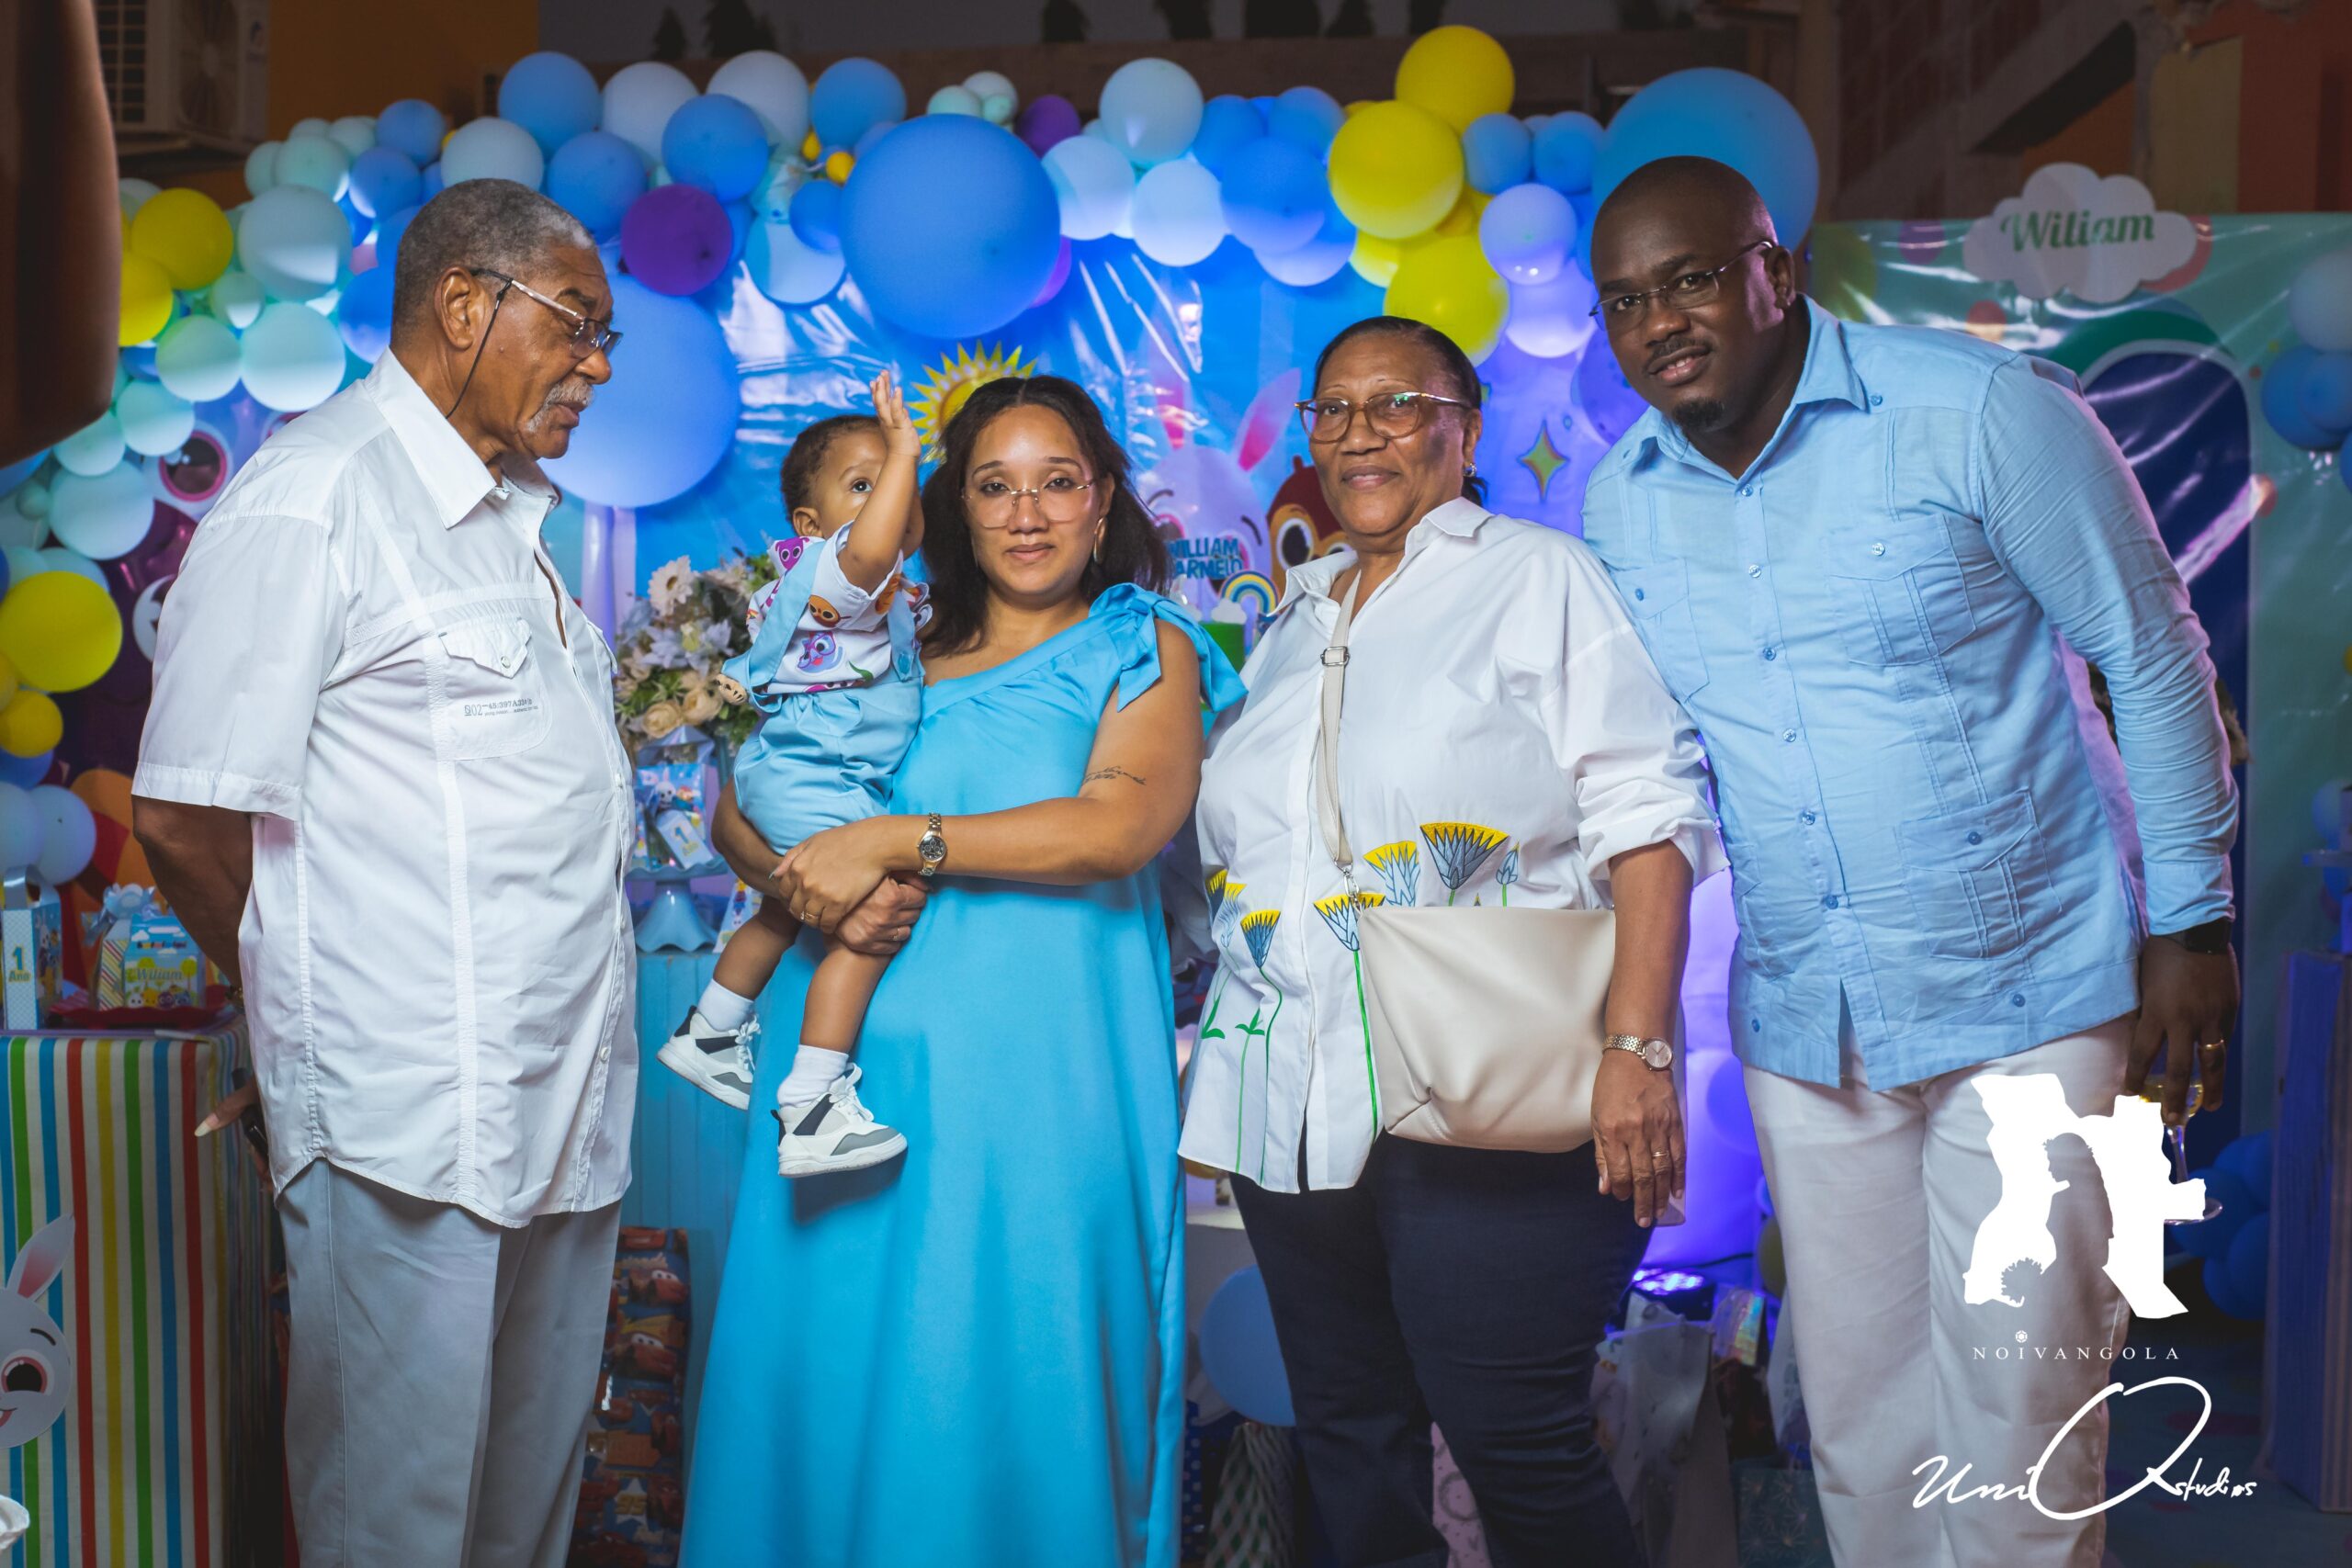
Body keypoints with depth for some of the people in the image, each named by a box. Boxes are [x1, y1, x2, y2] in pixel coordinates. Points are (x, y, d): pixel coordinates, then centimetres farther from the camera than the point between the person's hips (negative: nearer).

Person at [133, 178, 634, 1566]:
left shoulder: (520, 514, 17)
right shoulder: (309, 501, -11)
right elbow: (190, 819, -12)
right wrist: (317, 1011, -1)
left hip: (569, 1095, 8)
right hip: (411, 1123, -8)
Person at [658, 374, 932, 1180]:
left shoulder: (900, 593, 14)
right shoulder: (830, 571, -18)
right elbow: (870, 549, -43)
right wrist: (902, 451, -37)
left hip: (817, 781, 11)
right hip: (807, 781, -11)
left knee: (793, 907, 28)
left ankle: (709, 1030, 50)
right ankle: (808, 1107, -17)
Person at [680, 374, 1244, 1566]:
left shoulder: (1141, 648, 5)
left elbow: (1123, 823, -12)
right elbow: (738, 807, 13)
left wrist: (894, 841, -15)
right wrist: (808, 878, -10)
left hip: (1036, 1080, -3)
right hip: (854, 1058, 4)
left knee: (1005, 1371, 1)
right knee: (833, 1368, 7)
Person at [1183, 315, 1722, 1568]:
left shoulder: (1541, 578, 2)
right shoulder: (1289, 626, 20)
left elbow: (1643, 816, -7)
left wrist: (1639, 1047, -18)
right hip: (1292, 1105, 6)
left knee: (1516, 1441, -6)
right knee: (1348, 1438, 13)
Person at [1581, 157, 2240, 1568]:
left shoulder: (1976, 409, -11)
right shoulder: (1621, 501, 3)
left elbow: (2154, 658, -5)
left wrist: (2190, 922, -4)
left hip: (2024, 996, -4)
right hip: (1801, 1021, 5)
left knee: (2017, 1402, 2)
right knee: (1856, 1409, 15)